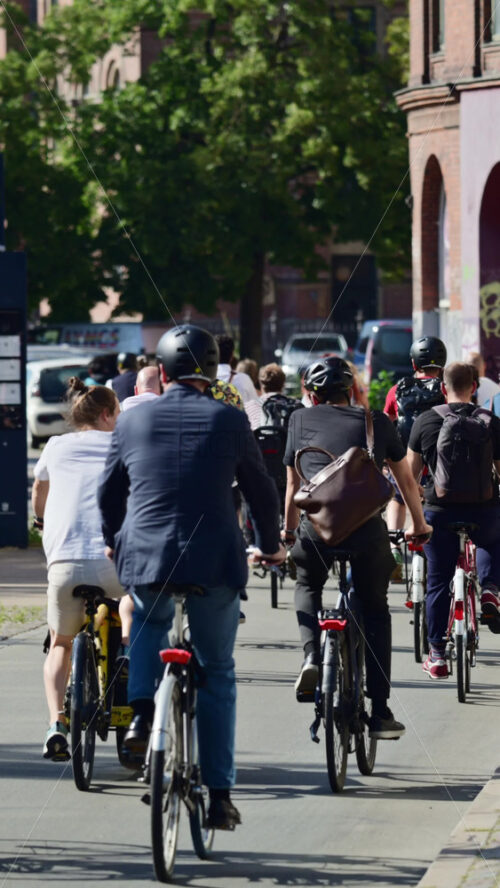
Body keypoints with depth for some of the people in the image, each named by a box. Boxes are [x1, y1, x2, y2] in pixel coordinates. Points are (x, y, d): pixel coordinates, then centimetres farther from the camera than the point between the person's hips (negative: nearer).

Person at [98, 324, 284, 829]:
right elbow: (260, 490, 10)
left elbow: (109, 493, 16)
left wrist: (114, 541, 35)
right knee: (218, 674, 11)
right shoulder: (229, 421, 1)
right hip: (215, 561, -2)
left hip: (144, 559, 2)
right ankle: (219, 795, 9)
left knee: (149, 622, 35)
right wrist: (270, 544, 28)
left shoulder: (132, 421, 5)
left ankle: (142, 710, 10)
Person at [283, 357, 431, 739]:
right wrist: (418, 524, 42)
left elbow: (293, 484, 23)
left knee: (307, 587, 30)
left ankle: (312, 656, 3)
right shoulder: (376, 421, 17)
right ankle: (381, 713, 12)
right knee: (375, 610, 17)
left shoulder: (302, 420, 16)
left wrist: (289, 530, 39)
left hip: (317, 524, 0)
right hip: (367, 525, 0)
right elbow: (406, 479, 27)